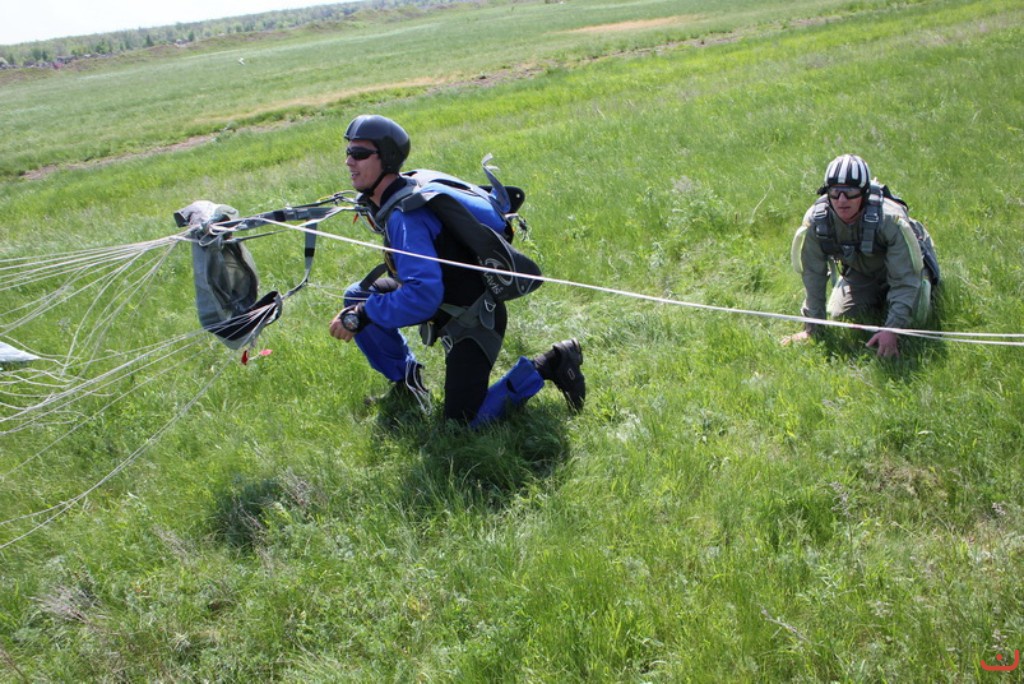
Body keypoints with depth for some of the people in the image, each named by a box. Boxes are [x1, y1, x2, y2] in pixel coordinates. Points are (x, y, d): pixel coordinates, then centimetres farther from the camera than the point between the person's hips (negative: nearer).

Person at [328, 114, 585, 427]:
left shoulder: (405, 216, -29)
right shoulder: (389, 200, 1)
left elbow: (423, 295, -38)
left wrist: (361, 317, -30)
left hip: (474, 318, -9)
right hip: (447, 303, 9)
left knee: (463, 421, -8)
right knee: (358, 296, 5)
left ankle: (547, 365, 2)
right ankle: (406, 380, 17)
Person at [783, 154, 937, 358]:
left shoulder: (891, 220, -39)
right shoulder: (816, 220, -31)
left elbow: (905, 279, -35)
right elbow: (813, 274, -22)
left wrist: (892, 328, -44)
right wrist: (811, 328, -23)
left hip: (900, 266, -3)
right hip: (858, 271, 3)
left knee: (912, 320, -15)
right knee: (840, 316, -7)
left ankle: (926, 281, 20)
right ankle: (878, 299, 25)